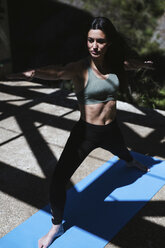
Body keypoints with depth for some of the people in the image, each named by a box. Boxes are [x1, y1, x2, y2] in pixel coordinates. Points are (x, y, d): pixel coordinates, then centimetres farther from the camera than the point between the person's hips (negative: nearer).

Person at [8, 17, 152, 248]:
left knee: (124, 154, 35)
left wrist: (141, 64, 39)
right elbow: (56, 72, -43)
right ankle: (56, 228, 12)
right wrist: (34, 72, -63)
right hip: (85, 132, -5)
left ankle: (133, 163, 76)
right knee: (58, 180, -12)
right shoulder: (80, 68, -22)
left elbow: (126, 62, 19)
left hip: (111, 130, 5)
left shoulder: (113, 64, -6)